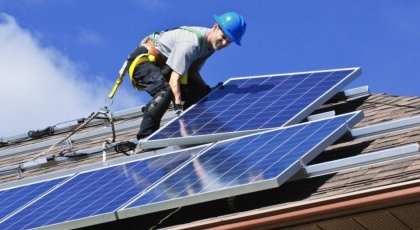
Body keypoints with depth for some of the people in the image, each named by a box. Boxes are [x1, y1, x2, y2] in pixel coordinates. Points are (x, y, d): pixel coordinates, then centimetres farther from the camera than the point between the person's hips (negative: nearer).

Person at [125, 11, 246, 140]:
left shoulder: (210, 44, -3)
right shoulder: (191, 43, -32)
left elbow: (193, 72, 4)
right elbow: (175, 79, -36)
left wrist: (209, 91, -10)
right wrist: (179, 107, -42)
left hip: (163, 64, 10)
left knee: (201, 91, 4)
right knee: (165, 92, -35)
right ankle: (144, 138, -30)